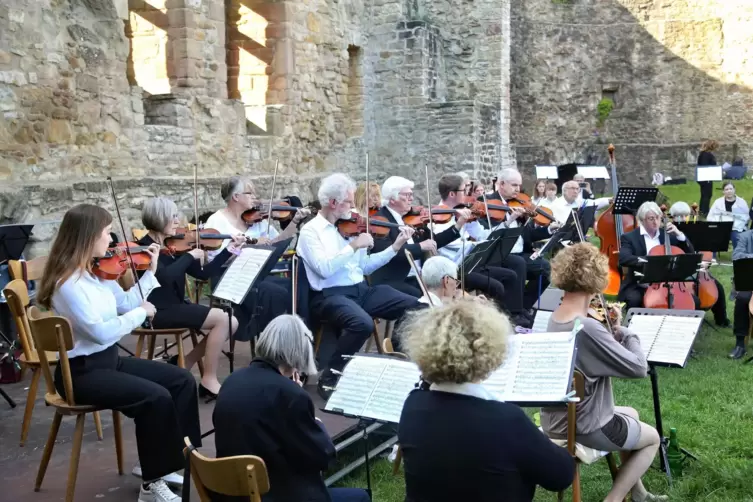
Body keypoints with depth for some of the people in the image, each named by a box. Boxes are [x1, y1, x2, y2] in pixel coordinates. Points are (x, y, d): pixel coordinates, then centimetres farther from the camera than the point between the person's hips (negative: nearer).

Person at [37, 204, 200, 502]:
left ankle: (173, 459, 11)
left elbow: (125, 303, 13)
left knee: (182, 380, 2)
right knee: (156, 397, -26)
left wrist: (151, 271, 9)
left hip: (108, 360, 9)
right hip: (81, 371, -9)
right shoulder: (68, 283, -23)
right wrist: (142, 313, -15)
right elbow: (101, 332, -28)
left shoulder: (98, 272, 4)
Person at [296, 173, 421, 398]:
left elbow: (365, 266, 16)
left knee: (416, 307, -8)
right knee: (363, 323, -38)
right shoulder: (310, 230, -4)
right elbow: (324, 268, -19)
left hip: (361, 289, 7)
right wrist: (354, 246, -19)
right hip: (330, 295, -6)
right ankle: (329, 378, -17)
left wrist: (395, 247, 10)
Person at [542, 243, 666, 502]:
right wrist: (625, 331, -8)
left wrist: (613, 330, -1)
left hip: (556, 421, 8)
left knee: (631, 414, 33)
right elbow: (638, 367, -23)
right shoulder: (587, 329, -31)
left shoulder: (555, 317, -2)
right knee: (652, 438, 19)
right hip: (583, 427, -8)